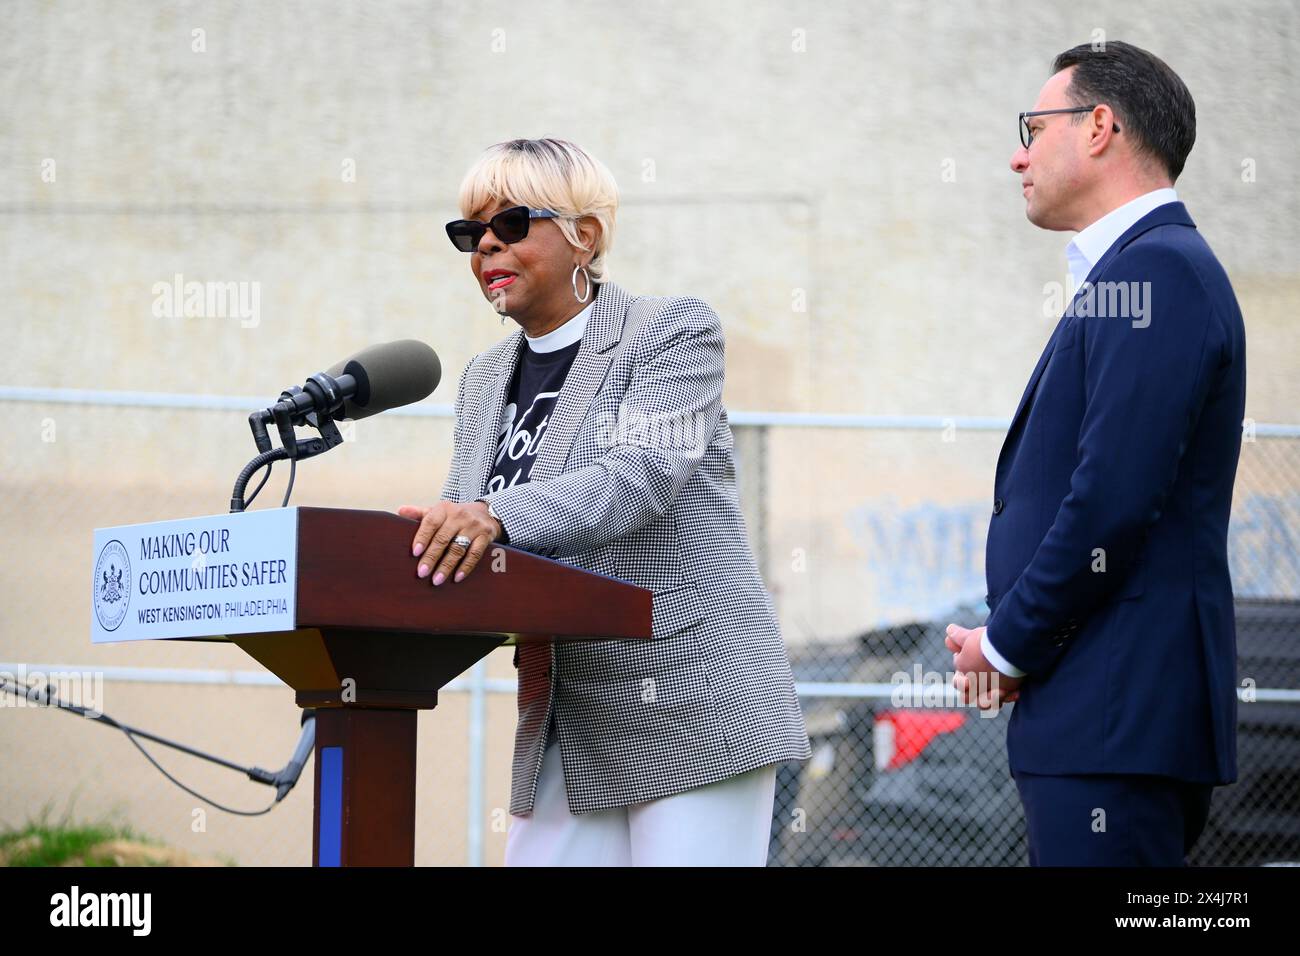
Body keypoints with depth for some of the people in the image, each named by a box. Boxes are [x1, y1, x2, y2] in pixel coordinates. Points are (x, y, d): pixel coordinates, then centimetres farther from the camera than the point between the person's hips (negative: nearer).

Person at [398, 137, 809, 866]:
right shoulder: (487, 379, 17)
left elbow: (642, 476, -20)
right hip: (563, 728, 6)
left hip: (690, 707, -6)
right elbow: (458, 527, 12)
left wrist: (495, 518, -36)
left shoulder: (676, 331, -4)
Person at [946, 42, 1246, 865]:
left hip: (1120, 715, -10)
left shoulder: (1158, 270, -12)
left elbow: (1114, 498, -20)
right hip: (1108, 713, 10)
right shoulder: (1138, 269, 21)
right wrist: (1014, 641, 8)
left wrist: (1009, 645, -9)